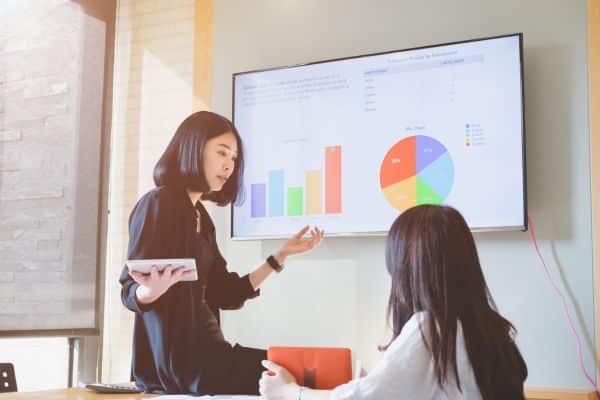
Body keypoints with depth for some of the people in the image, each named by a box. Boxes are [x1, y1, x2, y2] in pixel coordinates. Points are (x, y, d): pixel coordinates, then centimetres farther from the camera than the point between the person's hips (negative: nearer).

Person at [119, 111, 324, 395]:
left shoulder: (201, 217, 15)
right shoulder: (157, 204, -9)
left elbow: (225, 293, 12)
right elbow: (131, 292, -11)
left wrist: (282, 255, 13)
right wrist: (153, 291, -34)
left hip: (203, 347, 8)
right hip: (178, 356, -8)